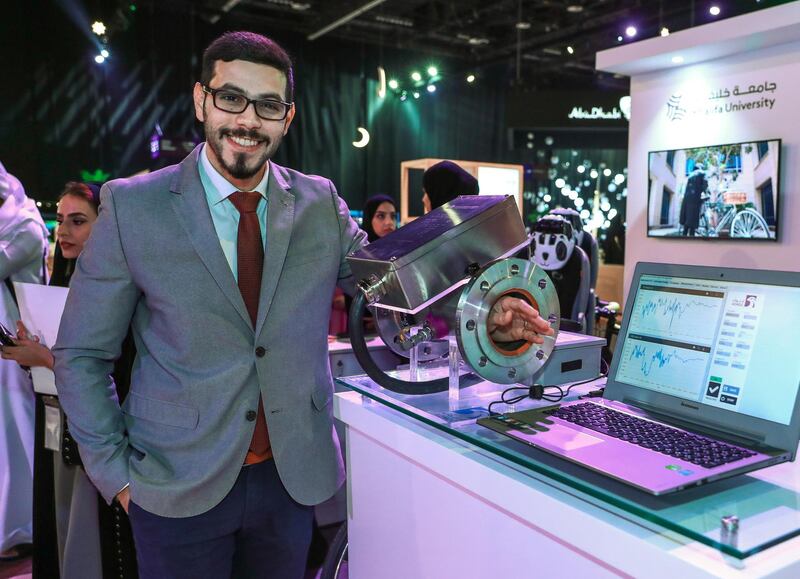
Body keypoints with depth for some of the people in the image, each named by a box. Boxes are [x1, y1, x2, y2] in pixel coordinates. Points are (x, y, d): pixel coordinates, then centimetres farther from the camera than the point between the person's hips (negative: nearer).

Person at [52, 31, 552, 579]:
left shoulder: (320, 203, -1)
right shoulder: (131, 206, -8)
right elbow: (81, 356, -3)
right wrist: (118, 473, -7)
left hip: (294, 474, 3)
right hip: (177, 488, -2)